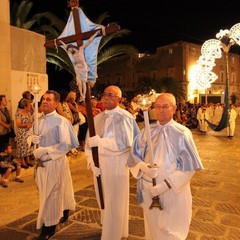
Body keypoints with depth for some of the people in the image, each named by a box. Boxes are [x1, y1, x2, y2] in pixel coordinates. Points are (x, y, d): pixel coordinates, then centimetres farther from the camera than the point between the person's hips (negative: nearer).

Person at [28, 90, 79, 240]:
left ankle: (49, 227, 23)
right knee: (46, 193, 21)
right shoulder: (39, 120, 5)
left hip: (55, 162, -7)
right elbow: (31, 135, 17)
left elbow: (65, 145, -22)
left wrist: (44, 150, -22)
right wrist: (33, 138, -7)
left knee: (51, 195, 5)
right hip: (42, 162, 7)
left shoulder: (61, 121, -17)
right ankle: (64, 212, 45)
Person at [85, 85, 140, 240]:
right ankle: (107, 227, 42)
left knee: (116, 203, 6)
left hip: (117, 165, -5)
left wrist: (100, 141, -24)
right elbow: (89, 142, 3)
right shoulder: (97, 118, 6)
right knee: (103, 200, 19)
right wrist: (92, 162, -11)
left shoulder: (125, 117, -11)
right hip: (100, 165, 6)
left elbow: (124, 142, -22)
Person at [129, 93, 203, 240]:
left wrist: (165, 185, -18)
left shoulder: (182, 133, -11)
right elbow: (134, 156, 4)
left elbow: (189, 166, -12)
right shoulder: (146, 132, -1)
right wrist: (143, 167, -18)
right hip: (149, 190, 3)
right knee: (152, 227, 20)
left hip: (173, 191, -3)